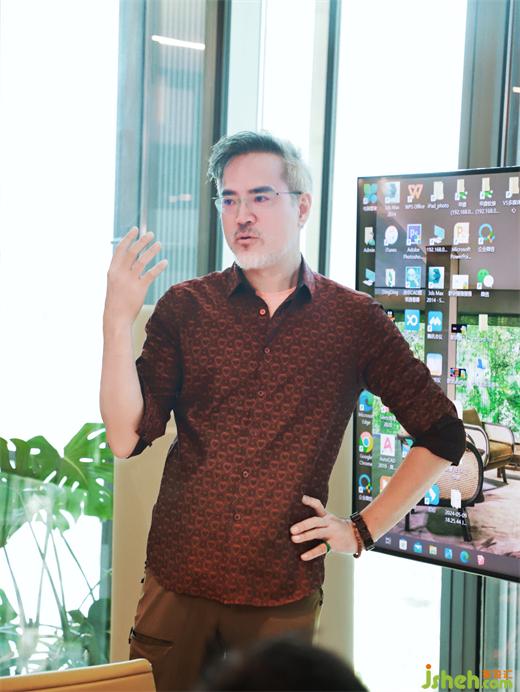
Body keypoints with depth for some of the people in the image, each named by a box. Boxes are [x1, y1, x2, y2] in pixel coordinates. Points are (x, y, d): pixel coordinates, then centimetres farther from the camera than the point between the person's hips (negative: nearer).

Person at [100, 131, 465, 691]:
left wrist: (364, 529, 4)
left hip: (283, 600, 0)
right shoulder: (185, 307, 2)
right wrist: (117, 320, -15)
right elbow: (126, 438, -6)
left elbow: (442, 436, 8)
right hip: (178, 587, 1)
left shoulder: (354, 319, 1)